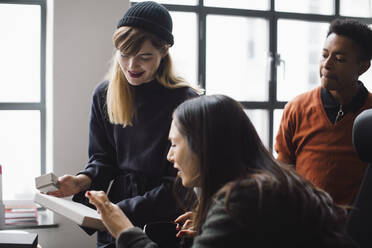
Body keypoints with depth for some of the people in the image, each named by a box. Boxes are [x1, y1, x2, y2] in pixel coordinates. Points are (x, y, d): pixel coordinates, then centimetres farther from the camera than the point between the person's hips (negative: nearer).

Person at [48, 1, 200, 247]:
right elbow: (103, 158, 7)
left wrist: (123, 209, -24)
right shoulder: (104, 95, 1)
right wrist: (84, 181, -15)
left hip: (165, 222, -4)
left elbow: (179, 185, -16)